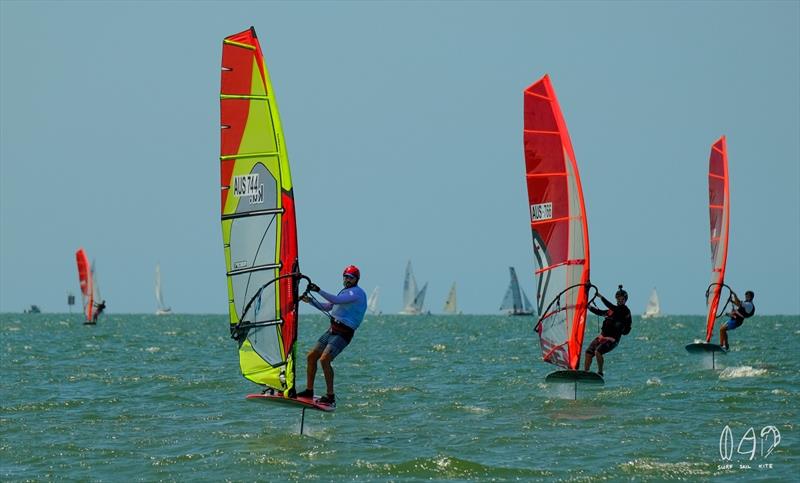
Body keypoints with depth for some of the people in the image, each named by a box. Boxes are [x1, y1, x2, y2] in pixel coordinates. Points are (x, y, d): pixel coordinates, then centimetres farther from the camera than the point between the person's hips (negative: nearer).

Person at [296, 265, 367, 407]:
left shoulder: (357, 293, -12)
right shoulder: (344, 292, 19)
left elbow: (336, 300, -26)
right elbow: (327, 307, 24)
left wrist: (319, 290, -30)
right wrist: (311, 301, 11)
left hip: (343, 333, -9)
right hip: (332, 330, 9)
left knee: (324, 360, -21)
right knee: (311, 356, 8)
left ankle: (330, 396, -15)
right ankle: (309, 391, 18)